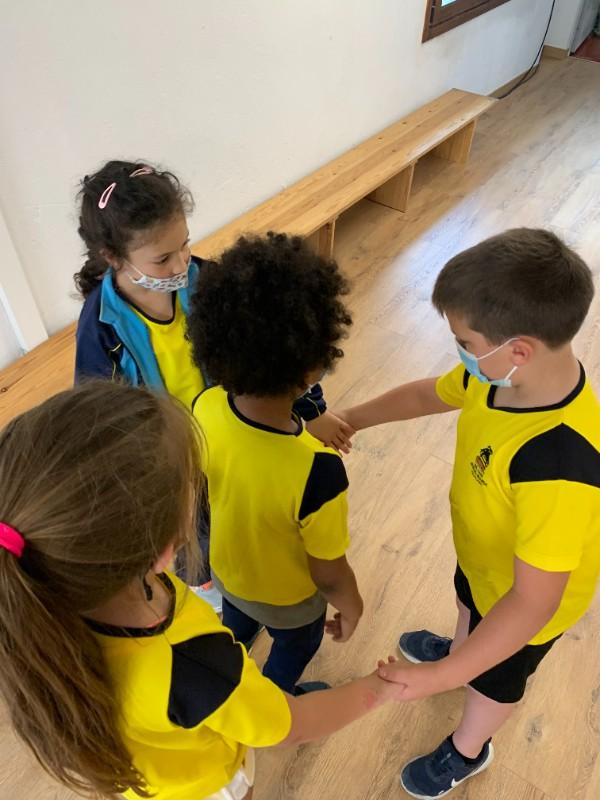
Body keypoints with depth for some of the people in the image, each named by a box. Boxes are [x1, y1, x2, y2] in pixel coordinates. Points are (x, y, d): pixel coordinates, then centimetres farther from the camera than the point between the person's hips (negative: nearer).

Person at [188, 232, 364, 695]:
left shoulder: (205, 409, -29)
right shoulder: (318, 472, -45)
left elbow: (208, 491, -7)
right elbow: (329, 575, -27)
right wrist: (351, 606, -5)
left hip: (227, 568, 5)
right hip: (288, 596, -4)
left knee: (236, 630, 38)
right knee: (295, 649, 32)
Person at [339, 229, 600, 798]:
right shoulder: (504, 373, -23)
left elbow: (531, 602, -41)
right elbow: (429, 393, -2)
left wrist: (441, 678, -36)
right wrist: (350, 419, 2)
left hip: (524, 599, -6)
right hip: (483, 555, 6)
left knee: (494, 679, 26)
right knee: (467, 603, 38)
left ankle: (467, 751, 60)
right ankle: (458, 649, 74)